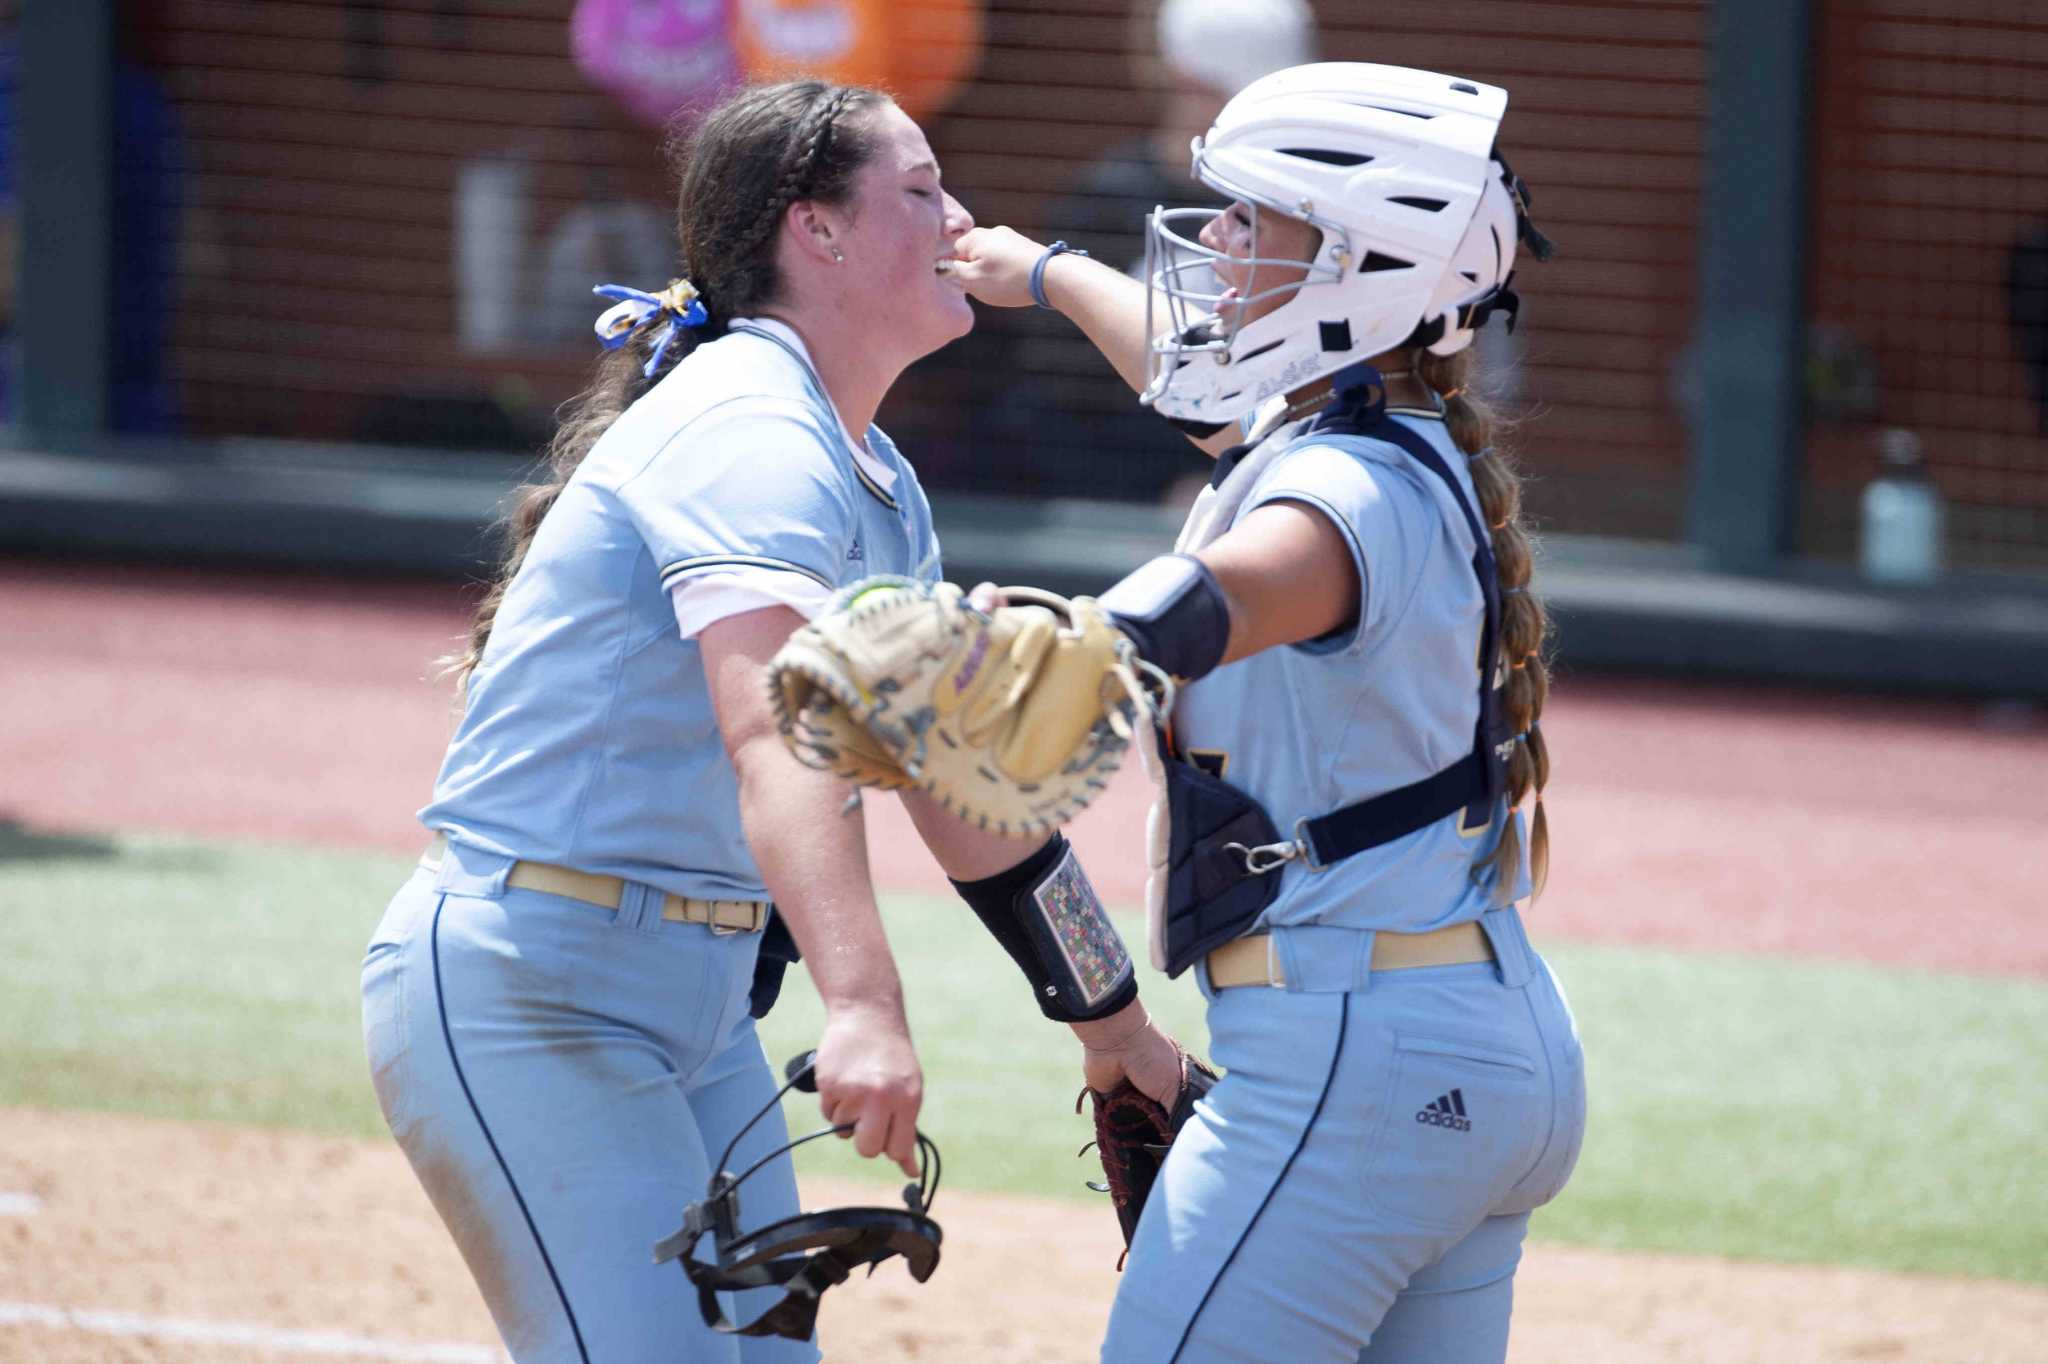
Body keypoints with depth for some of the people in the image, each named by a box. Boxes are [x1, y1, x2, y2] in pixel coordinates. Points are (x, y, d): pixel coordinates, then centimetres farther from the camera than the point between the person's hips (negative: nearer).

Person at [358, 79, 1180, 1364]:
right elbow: (776, 736, -35)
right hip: (523, 991, -10)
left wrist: (1116, 1029, 25)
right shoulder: (750, 436, -18)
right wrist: (863, 1005, -49)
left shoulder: (881, 492, 13)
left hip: (700, 999, 10)